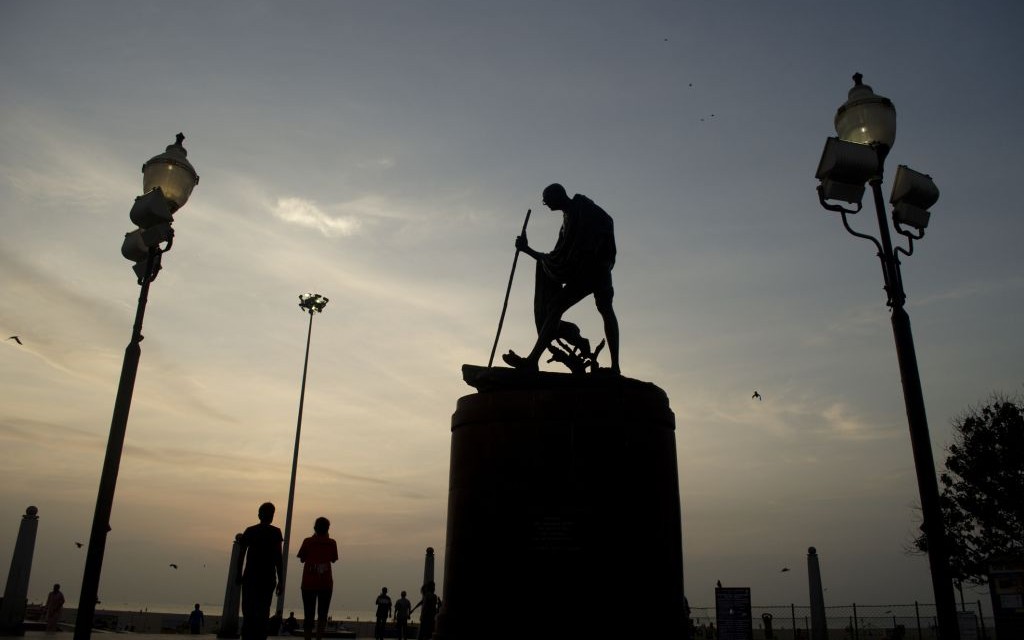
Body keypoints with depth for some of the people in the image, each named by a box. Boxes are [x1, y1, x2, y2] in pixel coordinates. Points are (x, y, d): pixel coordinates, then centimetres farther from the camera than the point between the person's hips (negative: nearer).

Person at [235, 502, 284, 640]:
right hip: (268, 578, -2)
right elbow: (278, 558, -5)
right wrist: (280, 580, -2)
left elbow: (241, 555, 4)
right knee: (263, 613, 2)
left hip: (250, 577, 2)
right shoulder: (275, 532, -1)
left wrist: (238, 575, 11)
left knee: (248, 612, 7)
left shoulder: (250, 531, 6)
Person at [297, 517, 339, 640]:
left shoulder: (308, 541, -2)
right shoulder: (332, 543, 0)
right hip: (326, 584, 0)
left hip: (308, 583, 0)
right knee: (322, 615, 4)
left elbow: (302, 559, 8)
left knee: (309, 615, 7)